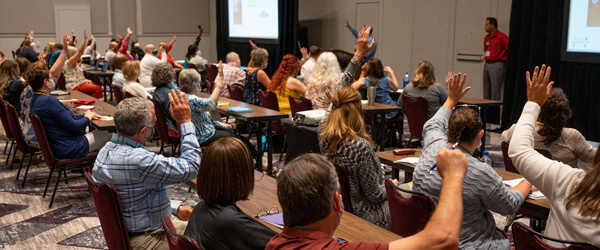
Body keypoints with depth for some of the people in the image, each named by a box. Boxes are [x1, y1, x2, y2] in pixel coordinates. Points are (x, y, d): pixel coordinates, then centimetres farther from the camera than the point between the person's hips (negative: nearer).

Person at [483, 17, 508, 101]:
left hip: (496, 65, -8)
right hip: (487, 65, 8)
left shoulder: (502, 37, -9)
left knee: (495, 91, -8)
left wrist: (505, 59, -6)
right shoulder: (487, 38, 15)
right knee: (486, 92, 9)